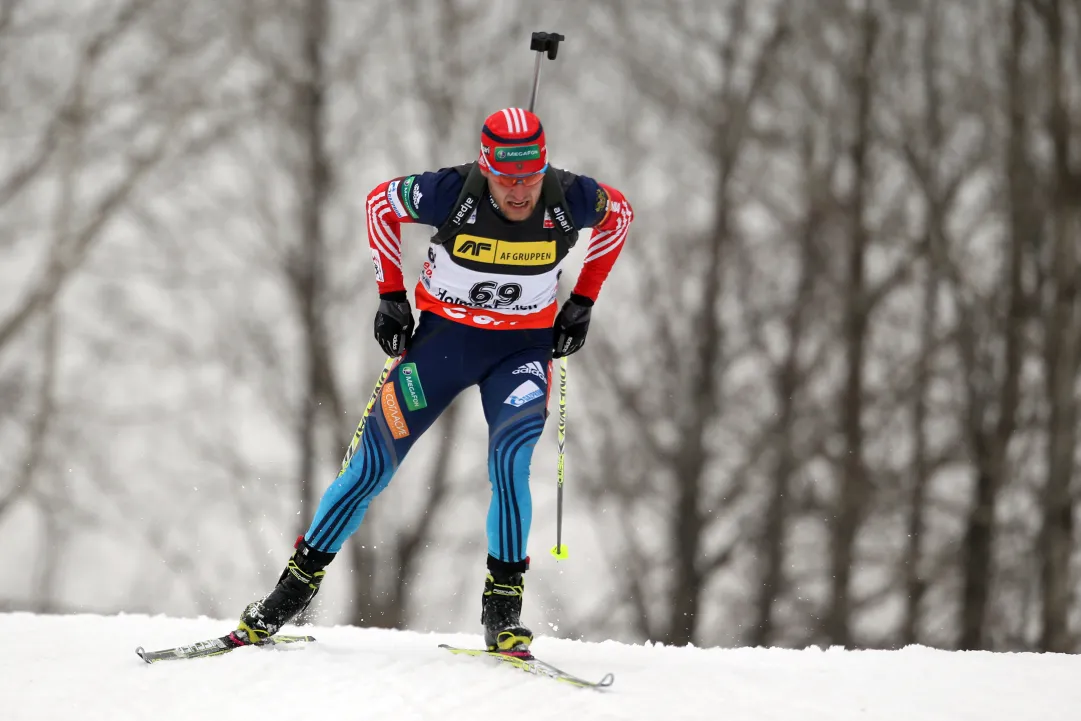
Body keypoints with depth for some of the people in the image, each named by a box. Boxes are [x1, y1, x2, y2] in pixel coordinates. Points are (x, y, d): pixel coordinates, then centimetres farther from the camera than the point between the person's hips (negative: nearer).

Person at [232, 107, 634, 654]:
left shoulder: (571, 200, -20)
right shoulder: (451, 193, -23)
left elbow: (619, 214, 4)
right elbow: (380, 203, -3)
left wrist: (582, 302, 3)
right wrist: (390, 294, -2)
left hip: (522, 349, 0)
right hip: (443, 338, 0)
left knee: (510, 459, -24)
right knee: (373, 464, -1)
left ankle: (503, 606, -14)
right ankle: (300, 582, 14)